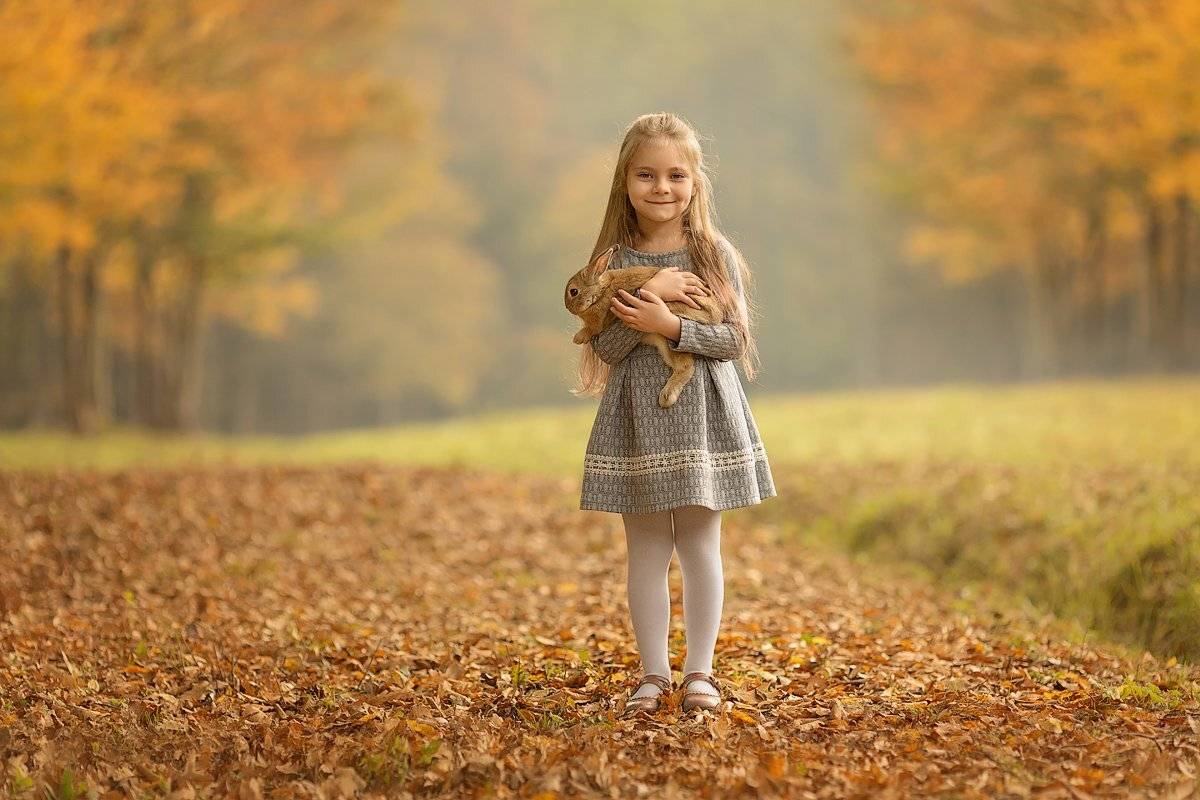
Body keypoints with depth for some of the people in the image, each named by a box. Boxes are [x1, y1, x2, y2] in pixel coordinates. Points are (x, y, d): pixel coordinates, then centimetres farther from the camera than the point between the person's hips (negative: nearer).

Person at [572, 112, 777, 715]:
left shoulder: (715, 255, -2)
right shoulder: (614, 261, 0)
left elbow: (735, 339, -6)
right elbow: (606, 347, -6)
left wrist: (669, 325, -19)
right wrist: (652, 294, -18)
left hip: (702, 415, -1)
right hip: (636, 418, 1)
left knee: (699, 545, 5)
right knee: (645, 551, 6)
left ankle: (699, 671, 13)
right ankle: (652, 673, 15)